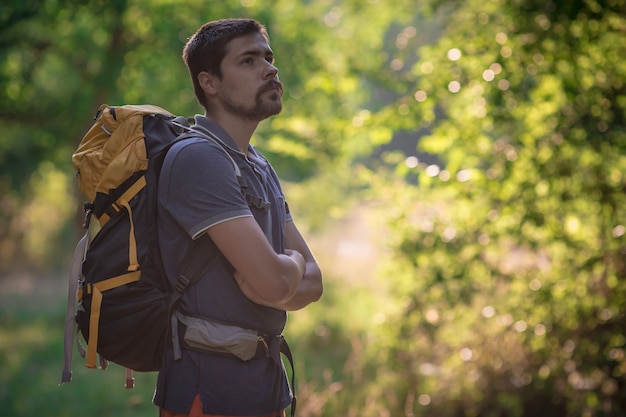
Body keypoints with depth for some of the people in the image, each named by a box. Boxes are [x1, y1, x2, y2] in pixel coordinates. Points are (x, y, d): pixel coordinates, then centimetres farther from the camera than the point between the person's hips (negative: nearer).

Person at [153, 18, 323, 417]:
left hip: (266, 383, 9)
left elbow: (312, 281, 11)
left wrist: (271, 289, -11)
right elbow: (273, 281, -24)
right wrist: (293, 263, 0)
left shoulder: (262, 169, 15)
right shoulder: (197, 157, -15)